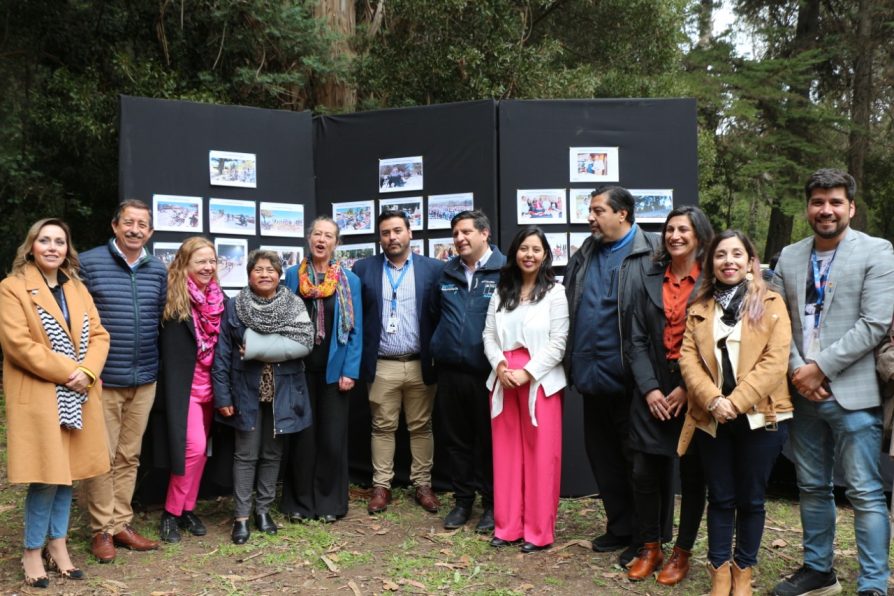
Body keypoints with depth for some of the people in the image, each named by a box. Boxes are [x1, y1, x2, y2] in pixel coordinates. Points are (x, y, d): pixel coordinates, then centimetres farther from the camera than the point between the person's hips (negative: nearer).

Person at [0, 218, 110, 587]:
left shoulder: (78, 289, 13)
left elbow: (99, 335, 7)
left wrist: (87, 371, -11)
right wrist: (65, 372, -16)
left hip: (77, 396, 6)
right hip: (39, 397, -5)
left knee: (67, 471, 11)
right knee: (46, 476, -3)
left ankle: (58, 544, 23)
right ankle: (32, 552, 14)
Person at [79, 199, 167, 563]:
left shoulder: (158, 269, 8)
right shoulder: (88, 263, -5)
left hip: (144, 379, 4)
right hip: (102, 379, -4)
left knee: (129, 456, 13)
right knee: (102, 457, 3)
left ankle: (121, 525, 24)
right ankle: (101, 530, 17)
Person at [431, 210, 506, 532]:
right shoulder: (447, 273, 10)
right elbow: (435, 311, 24)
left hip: (487, 372, -5)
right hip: (450, 372, 5)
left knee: (489, 440, 7)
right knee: (456, 439, 13)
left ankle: (491, 503, 22)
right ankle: (462, 500, 27)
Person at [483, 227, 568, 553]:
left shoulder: (555, 292, -1)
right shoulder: (501, 292, 13)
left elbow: (557, 343, -7)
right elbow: (489, 335, 9)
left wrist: (526, 373, -15)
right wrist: (500, 366, -9)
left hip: (539, 382, -4)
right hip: (503, 381, 4)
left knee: (541, 456, 1)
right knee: (506, 455, 7)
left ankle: (539, 531, 12)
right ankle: (508, 526, 19)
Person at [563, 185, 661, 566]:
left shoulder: (650, 254, -10)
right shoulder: (584, 256, 13)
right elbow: (567, 307, 17)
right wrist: (572, 364, 11)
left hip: (628, 379, -7)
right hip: (592, 377, 7)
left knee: (637, 460, 6)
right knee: (603, 459, 16)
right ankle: (620, 529, 32)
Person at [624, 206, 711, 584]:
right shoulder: (649, 283, 9)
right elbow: (636, 341, 5)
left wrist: (688, 389, -12)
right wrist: (649, 388, -6)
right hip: (652, 392, 3)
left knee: (692, 474, 8)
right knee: (645, 471, 3)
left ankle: (683, 552, 23)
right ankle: (649, 548, 21)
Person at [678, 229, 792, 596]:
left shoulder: (771, 303, 0)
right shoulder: (699, 308, 9)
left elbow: (775, 360, -10)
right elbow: (688, 358, 0)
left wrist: (737, 401, -17)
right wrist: (713, 400, -15)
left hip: (759, 417, -2)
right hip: (711, 419, 2)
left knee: (750, 498, 9)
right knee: (720, 497, 10)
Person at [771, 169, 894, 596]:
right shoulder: (789, 257, 10)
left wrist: (821, 367, -14)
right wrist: (797, 370, -7)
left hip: (851, 394, -5)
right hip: (803, 392, 5)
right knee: (812, 488, 15)